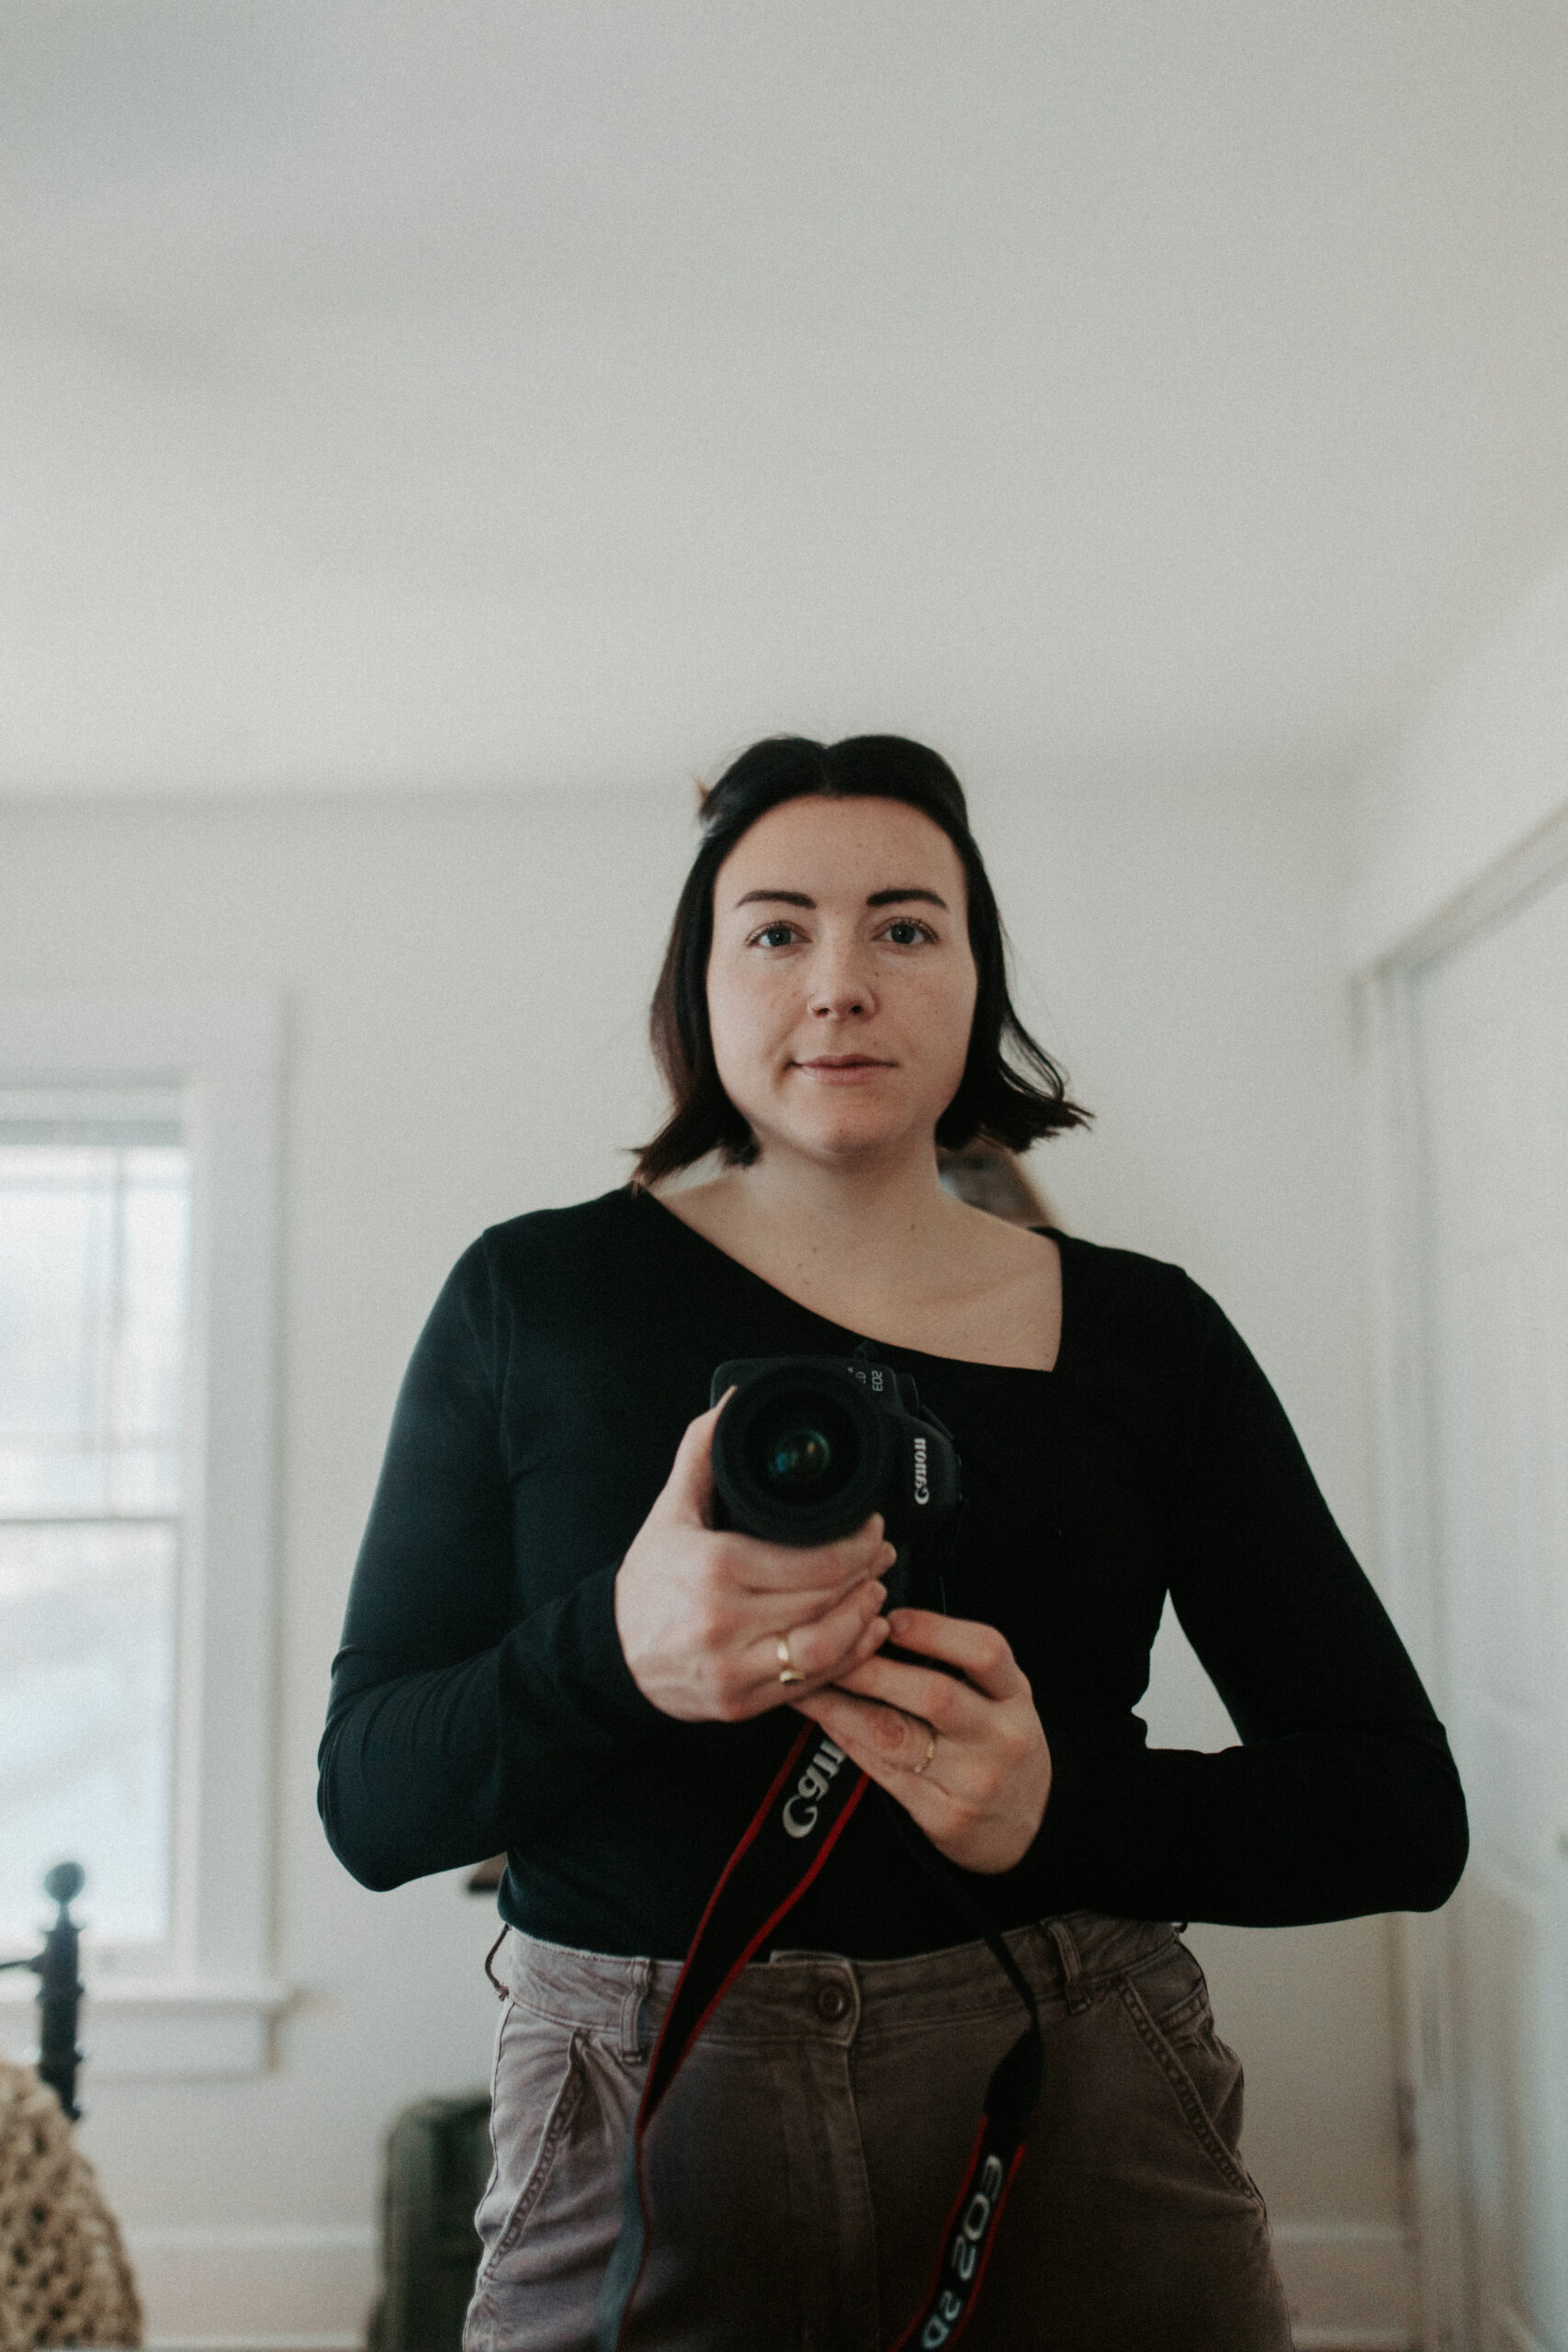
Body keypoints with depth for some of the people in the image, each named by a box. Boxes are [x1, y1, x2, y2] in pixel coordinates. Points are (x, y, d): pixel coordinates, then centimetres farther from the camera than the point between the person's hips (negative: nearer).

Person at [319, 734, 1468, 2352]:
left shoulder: (1142, 1334, 1)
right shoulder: (532, 1296, -1)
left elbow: (1407, 1809, 0)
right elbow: (370, 1804, -3)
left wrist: (1066, 1813, -19)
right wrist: (614, 1655, -24)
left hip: (1075, 2118, 1)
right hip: (642, 2135, 0)